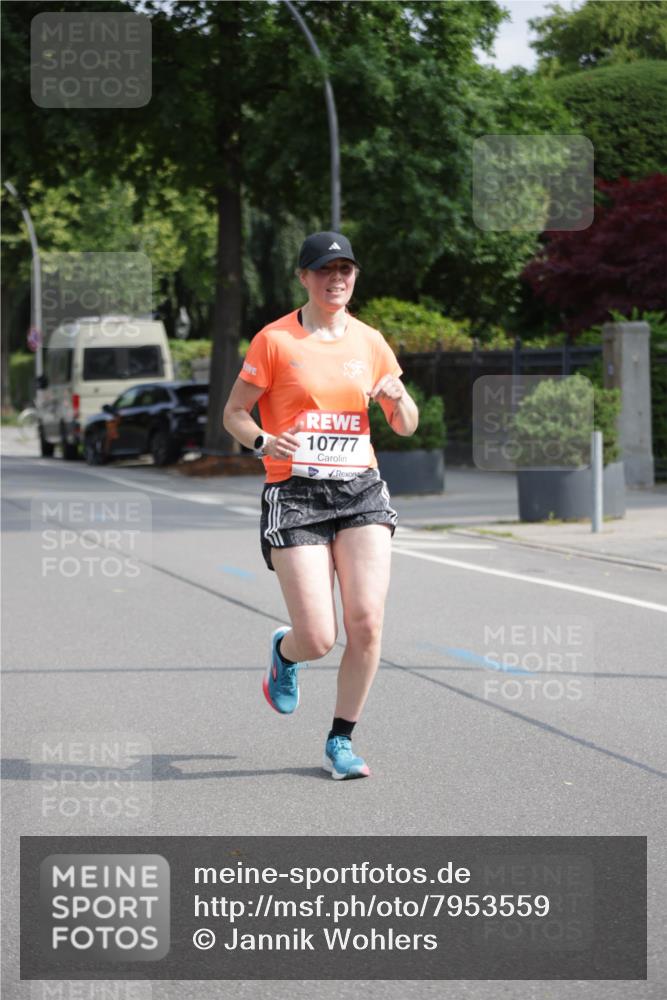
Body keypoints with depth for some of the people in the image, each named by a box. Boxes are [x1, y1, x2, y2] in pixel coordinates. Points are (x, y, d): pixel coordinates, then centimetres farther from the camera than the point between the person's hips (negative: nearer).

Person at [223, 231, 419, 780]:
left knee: (367, 620, -13)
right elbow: (233, 412, 3)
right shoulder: (275, 340, -1)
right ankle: (284, 652, 30)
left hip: (361, 489, 3)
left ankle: (342, 740, 6)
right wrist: (262, 442, -18)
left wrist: (398, 398, -6)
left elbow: (406, 426, 17)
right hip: (295, 493, -3)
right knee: (318, 639, -9)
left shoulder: (370, 342, 11)